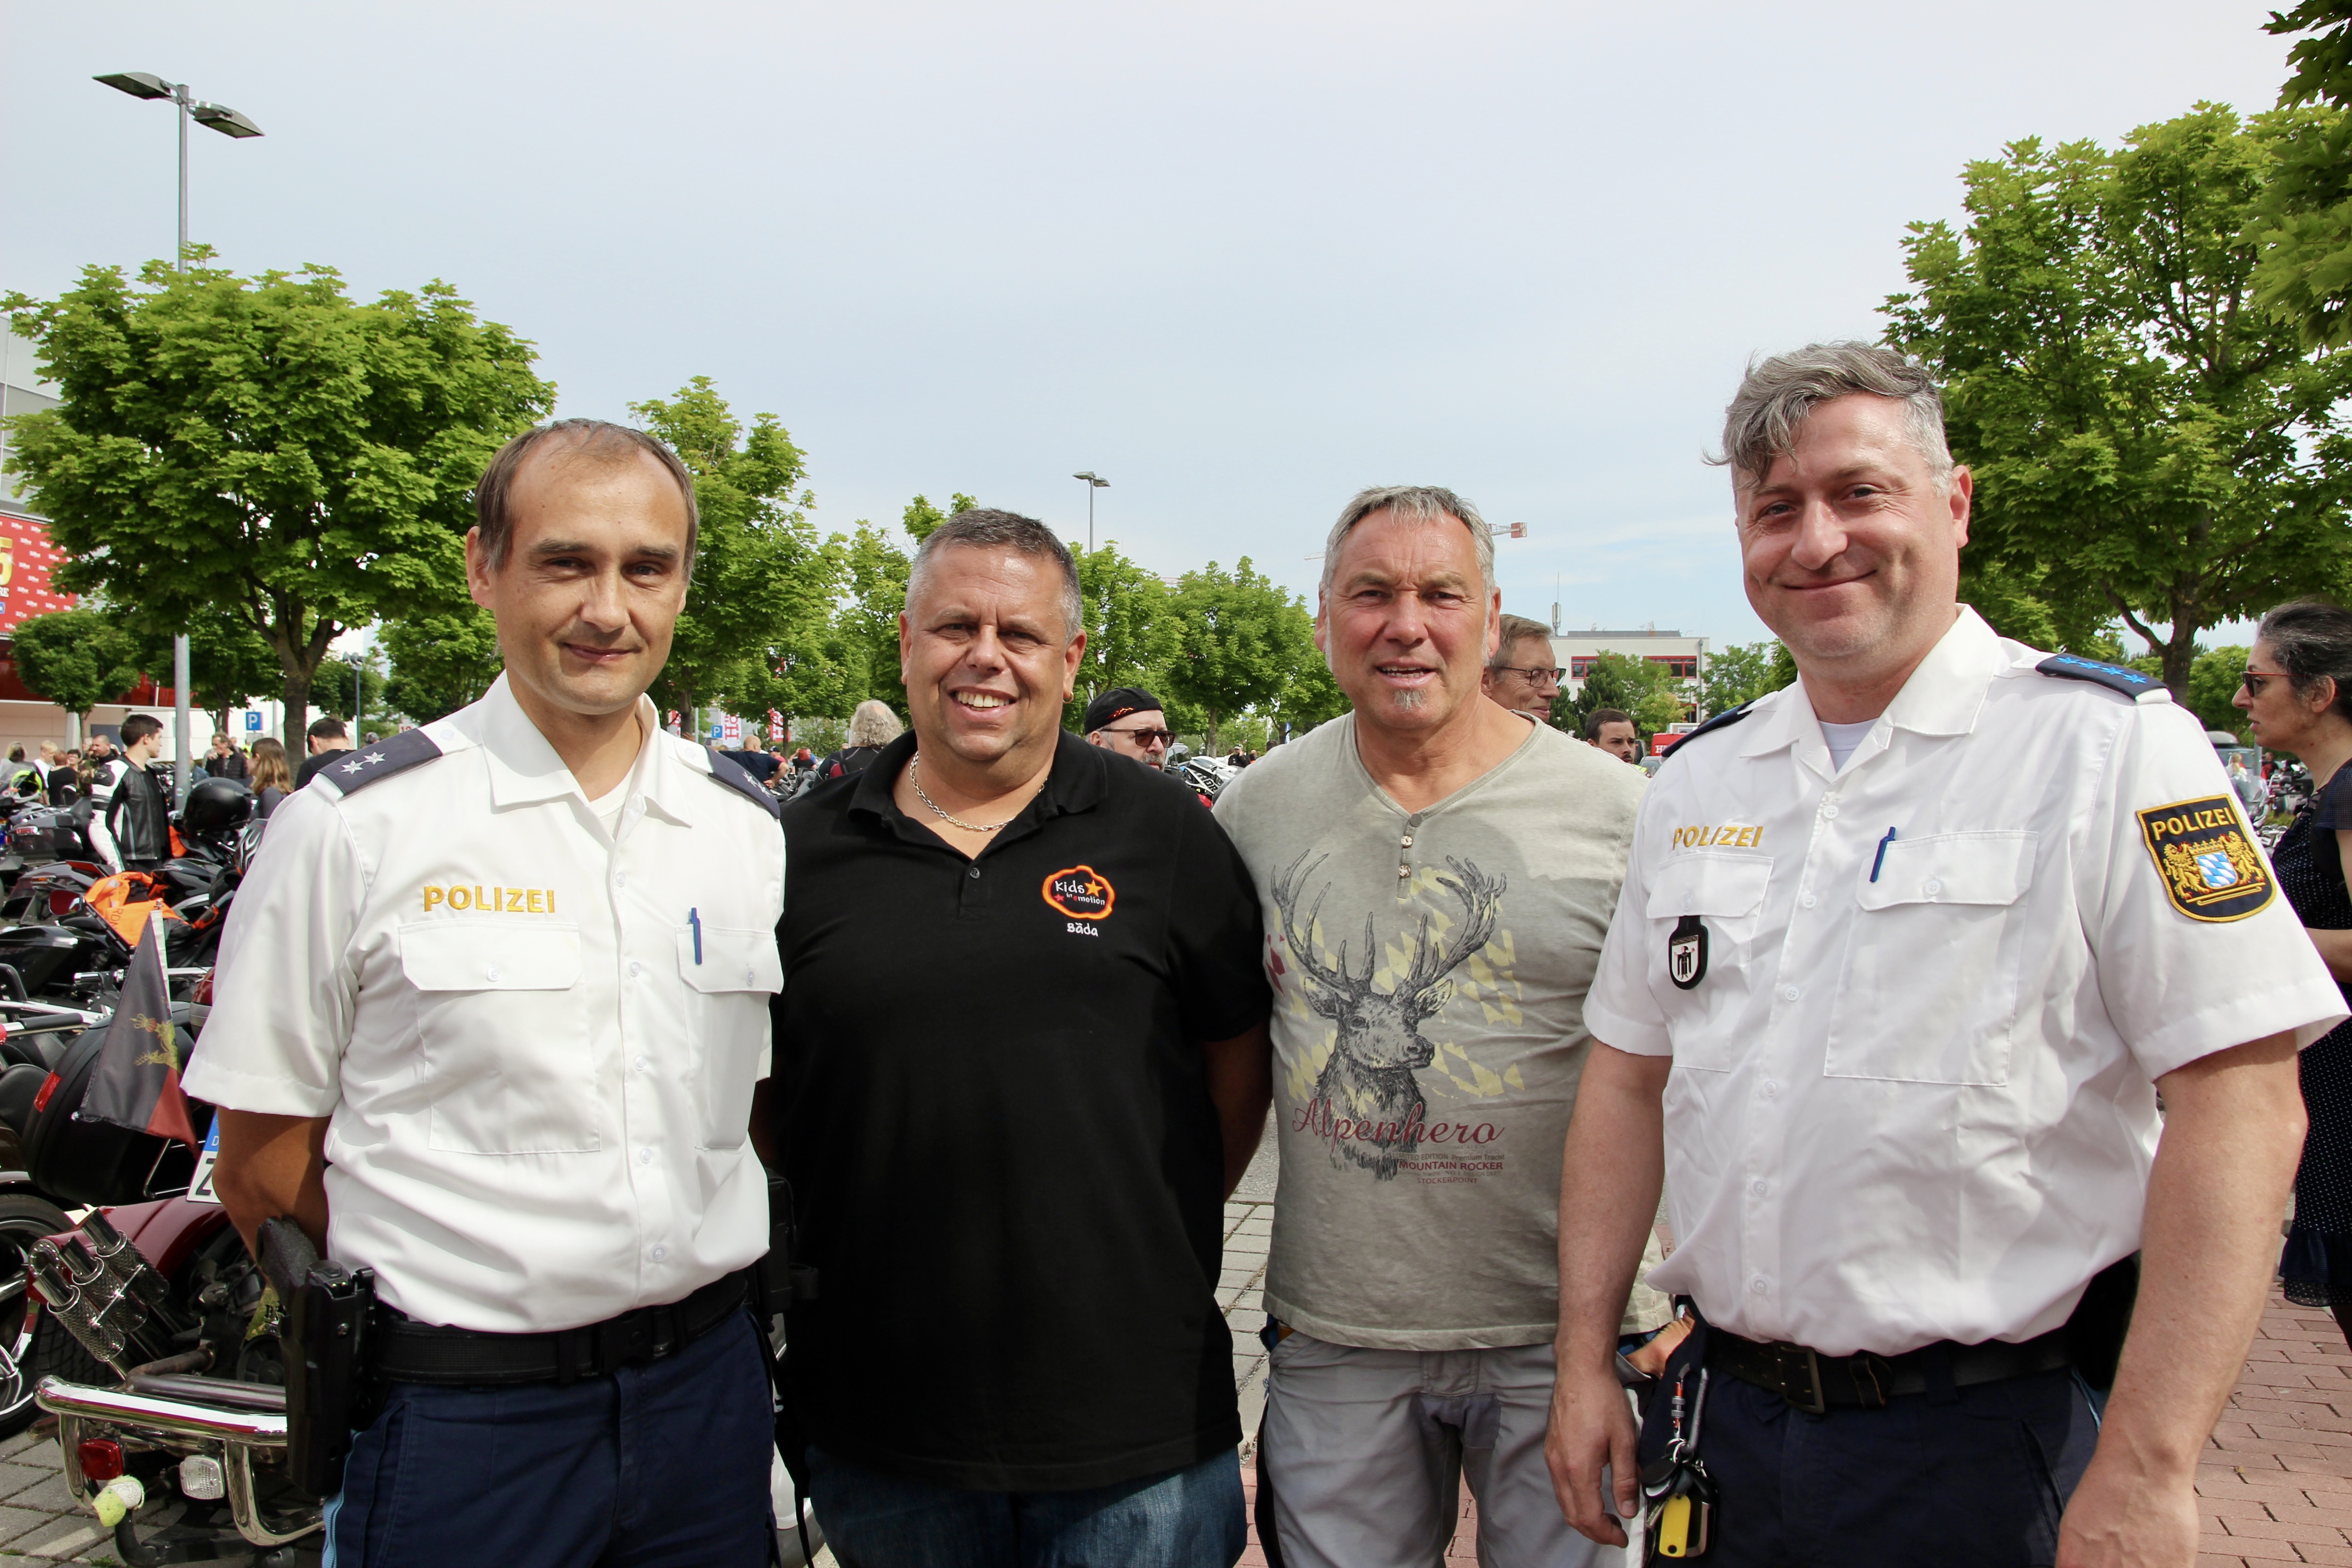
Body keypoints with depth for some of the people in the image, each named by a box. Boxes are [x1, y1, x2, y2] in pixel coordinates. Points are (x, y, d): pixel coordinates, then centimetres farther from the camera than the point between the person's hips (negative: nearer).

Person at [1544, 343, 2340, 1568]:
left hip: (1989, 1449, -4)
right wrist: (1585, 1361, 5)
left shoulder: (2110, 747, -9)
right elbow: (1629, 1076, 9)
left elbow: (2240, 1099, -15)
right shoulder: (1695, 782, 6)